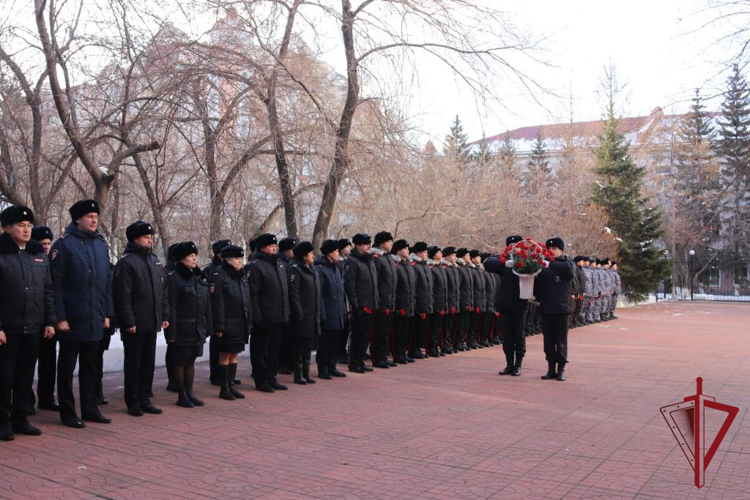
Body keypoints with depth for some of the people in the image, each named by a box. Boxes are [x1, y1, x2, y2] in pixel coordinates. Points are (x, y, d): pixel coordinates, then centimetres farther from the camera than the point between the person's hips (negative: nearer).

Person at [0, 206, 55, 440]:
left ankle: (21, 418, 22)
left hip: (33, 327, 5)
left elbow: (48, 290, 12)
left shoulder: (39, 254, 10)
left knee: (26, 375, 11)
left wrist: (50, 321, 6)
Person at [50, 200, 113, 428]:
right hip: (72, 320, -5)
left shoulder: (101, 244, 10)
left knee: (90, 367, 14)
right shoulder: (64, 244, -8)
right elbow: (55, 283, -12)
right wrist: (60, 317, -16)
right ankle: (68, 413, 14)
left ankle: (90, 408, 24)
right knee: (67, 367, 6)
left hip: (95, 320, 6)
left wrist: (107, 313, 9)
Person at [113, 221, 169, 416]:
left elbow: (163, 290, 16)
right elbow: (123, 295, -15)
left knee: (148, 363, 12)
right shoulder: (126, 262, -10)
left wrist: (165, 316, 11)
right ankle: (133, 402, 14)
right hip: (135, 325, -7)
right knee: (133, 364, 4)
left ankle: (145, 399, 21)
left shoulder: (155, 261, 14)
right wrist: (129, 321, -18)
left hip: (152, 324, 7)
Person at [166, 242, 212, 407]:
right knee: (180, 362, 4)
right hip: (182, 330, -6)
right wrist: (171, 332, -17)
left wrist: (208, 327, 11)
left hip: (197, 329, 6)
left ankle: (189, 393, 21)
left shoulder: (200, 277, 11)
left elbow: (207, 304, 14)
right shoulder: (173, 278, -10)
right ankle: (181, 396, 13)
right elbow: (171, 307, -14)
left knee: (191, 361, 13)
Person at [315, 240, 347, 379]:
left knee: (335, 341, 12)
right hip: (327, 314, -8)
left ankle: (331, 366, 22)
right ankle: (322, 369, 10)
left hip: (338, 314, 8)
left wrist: (344, 309, 14)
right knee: (324, 342, 1)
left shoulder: (336, 268, 15)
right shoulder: (320, 269, -12)